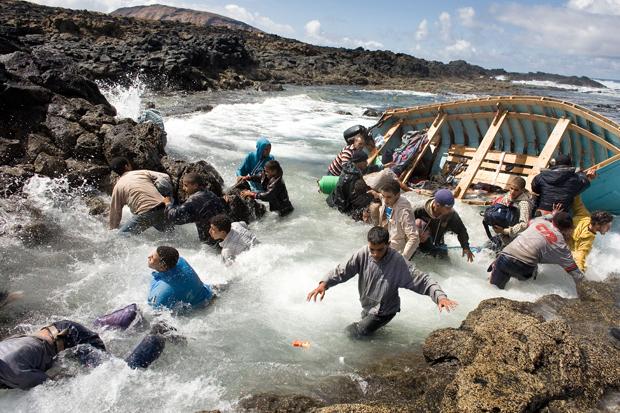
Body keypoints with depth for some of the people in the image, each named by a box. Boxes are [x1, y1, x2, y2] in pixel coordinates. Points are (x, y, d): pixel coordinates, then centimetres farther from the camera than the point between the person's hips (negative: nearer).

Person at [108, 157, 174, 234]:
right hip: (162, 209, 3)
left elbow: (115, 211, 18)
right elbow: (165, 177, 9)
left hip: (144, 214, -3)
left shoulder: (118, 187, 13)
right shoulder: (143, 172, 16)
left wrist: (113, 229, 31)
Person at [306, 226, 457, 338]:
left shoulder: (397, 262, -31)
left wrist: (440, 296, -45)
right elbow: (342, 270, -19)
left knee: (352, 333, -6)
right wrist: (324, 283, -35)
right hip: (367, 305, 5)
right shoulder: (363, 254, -21)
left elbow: (421, 280, -29)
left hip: (384, 311, -5)